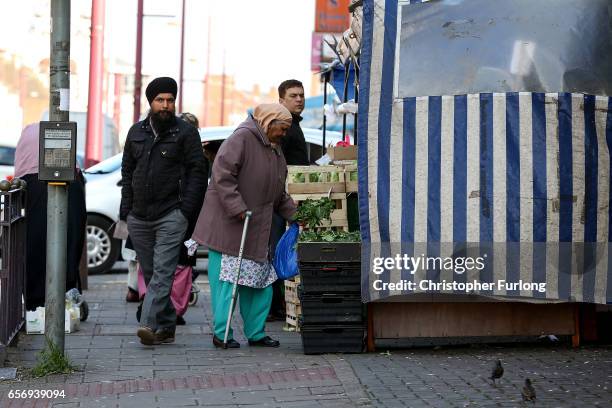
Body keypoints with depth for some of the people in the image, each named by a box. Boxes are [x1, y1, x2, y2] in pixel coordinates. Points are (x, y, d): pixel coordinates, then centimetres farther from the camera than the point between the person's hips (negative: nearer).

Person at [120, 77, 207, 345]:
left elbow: (197, 171, -3)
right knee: (150, 273, 8)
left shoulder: (185, 132, 0)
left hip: (171, 215, -5)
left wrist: (186, 210, -12)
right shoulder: (136, 132, 15)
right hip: (138, 217, 6)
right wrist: (126, 208, 10)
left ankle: (149, 324, -20)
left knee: (162, 272, -13)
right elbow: (127, 171, 19)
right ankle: (166, 327, 15)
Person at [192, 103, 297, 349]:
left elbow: (278, 194, 26)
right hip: (227, 225, -9)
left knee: (261, 280, 9)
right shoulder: (242, 138, -11)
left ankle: (256, 333, 17)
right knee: (226, 280, -5)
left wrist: (295, 215, 15)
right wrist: (238, 208, -23)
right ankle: (221, 334, 2)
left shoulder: (275, 150, 19)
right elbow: (222, 174, -20)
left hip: (257, 230, 9)